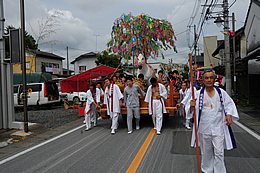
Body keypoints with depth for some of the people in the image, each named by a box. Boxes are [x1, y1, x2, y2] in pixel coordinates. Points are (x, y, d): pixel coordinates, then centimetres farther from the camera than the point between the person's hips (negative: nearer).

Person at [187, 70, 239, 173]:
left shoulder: (221, 92, 0)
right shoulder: (198, 94, -4)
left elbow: (229, 104, 11)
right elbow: (192, 111, -3)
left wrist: (229, 114, -5)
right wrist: (192, 107, -26)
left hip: (218, 128, 0)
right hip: (204, 128, 0)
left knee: (219, 153, 1)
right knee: (206, 152, 13)